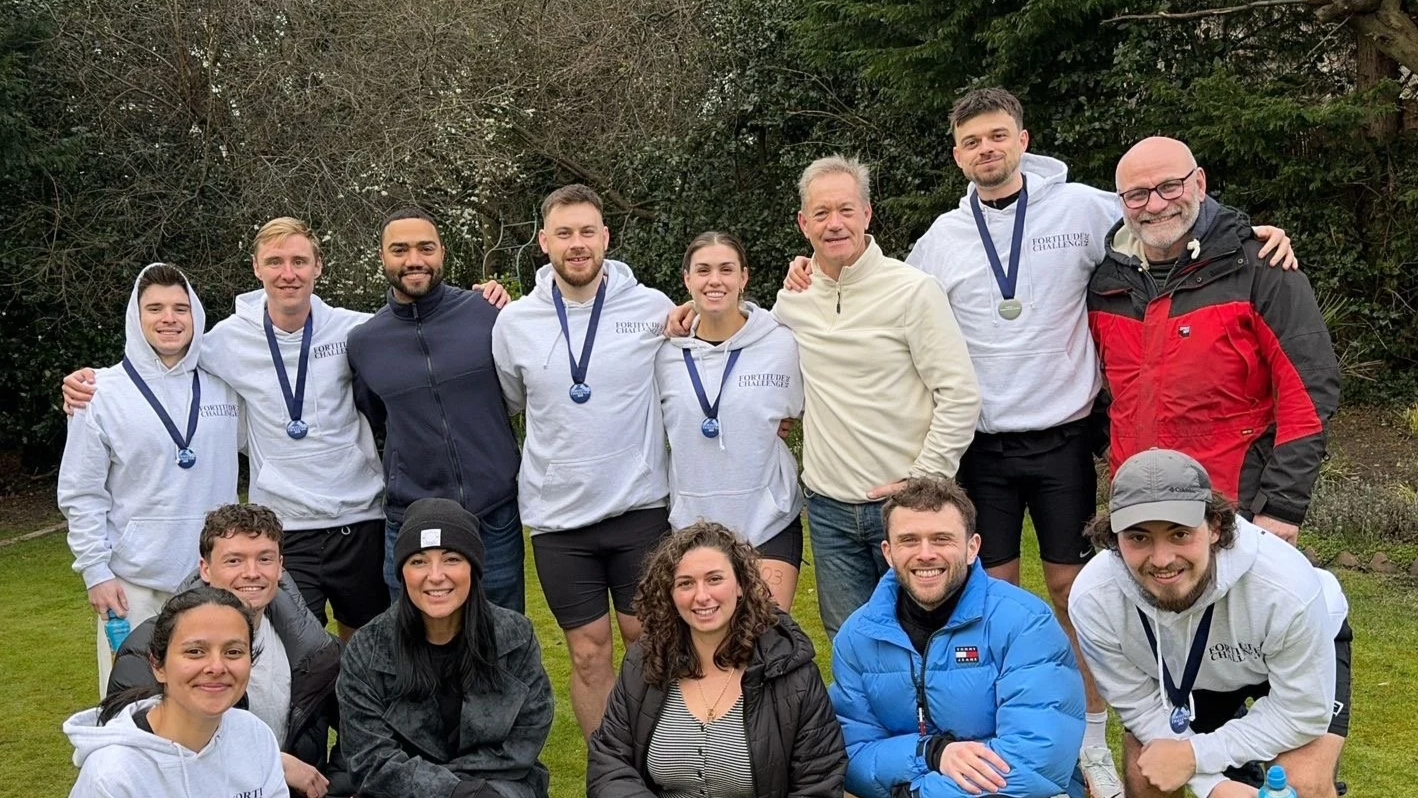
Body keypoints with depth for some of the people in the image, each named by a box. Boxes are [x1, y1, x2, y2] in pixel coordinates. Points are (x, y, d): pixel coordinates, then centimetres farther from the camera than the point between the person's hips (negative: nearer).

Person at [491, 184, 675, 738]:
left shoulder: (653, 308, -5)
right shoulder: (514, 322, 0)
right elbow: (505, 406, 17)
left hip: (641, 507, -1)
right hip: (558, 517, 1)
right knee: (588, 654, 9)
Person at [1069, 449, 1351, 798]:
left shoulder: (1287, 589, -40)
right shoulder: (1092, 601, -32)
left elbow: (1301, 715, -26)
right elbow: (1142, 705, -17)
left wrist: (1195, 756, -28)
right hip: (1195, 668, 2)